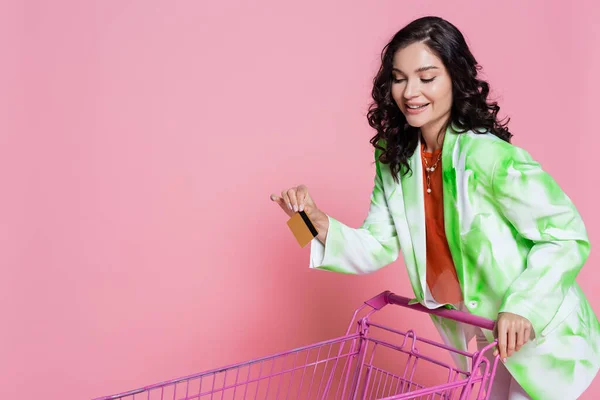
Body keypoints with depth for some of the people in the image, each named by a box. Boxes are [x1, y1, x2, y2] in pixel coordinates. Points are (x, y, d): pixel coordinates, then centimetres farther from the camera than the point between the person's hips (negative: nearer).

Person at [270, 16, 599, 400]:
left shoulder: (491, 157, -26)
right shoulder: (393, 159, -6)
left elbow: (569, 236, -20)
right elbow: (378, 247, -4)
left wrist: (524, 307, -32)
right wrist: (320, 224, -21)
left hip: (537, 338, -6)